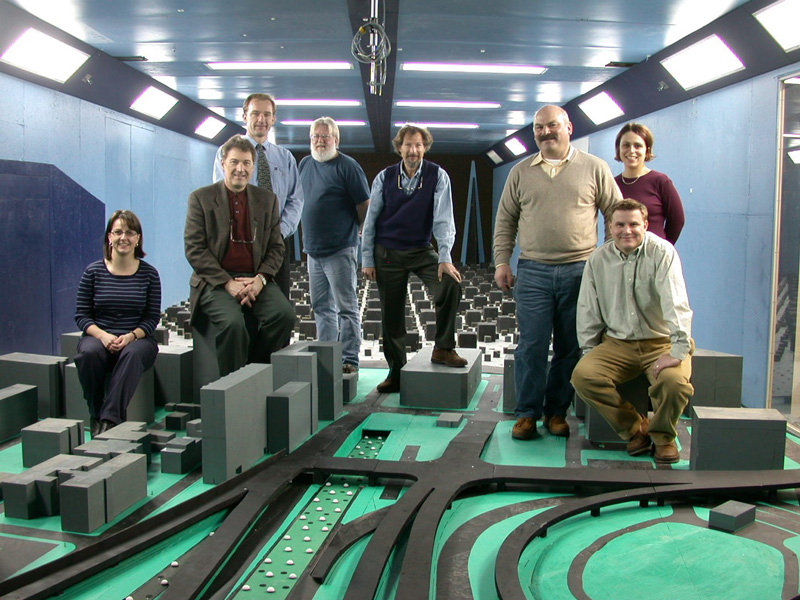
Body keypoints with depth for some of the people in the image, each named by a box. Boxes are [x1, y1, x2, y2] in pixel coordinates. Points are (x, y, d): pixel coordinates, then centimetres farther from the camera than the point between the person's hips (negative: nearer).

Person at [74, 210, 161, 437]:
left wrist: (131, 336, -16)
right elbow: (81, 314, 3)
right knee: (89, 353, -33)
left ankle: (110, 419, -34)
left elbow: (152, 317, 2)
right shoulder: (93, 271, 3)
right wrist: (102, 335, -15)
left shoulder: (149, 274, 2)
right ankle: (96, 416, -16)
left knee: (133, 353, -35)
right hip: (99, 335, 1)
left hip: (137, 338, -1)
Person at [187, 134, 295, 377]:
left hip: (256, 280, 3)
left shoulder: (267, 199, 14)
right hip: (215, 281, -3)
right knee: (233, 322, -31)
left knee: (285, 315, -24)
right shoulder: (200, 198, 5)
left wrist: (260, 279, -8)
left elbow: (276, 248, 11)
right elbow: (194, 249, -2)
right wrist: (228, 283, -14)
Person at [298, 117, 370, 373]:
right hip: (313, 250, 7)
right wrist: (310, 234, 17)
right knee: (321, 307, 13)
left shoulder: (347, 166, -8)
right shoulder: (305, 164, 13)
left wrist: (349, 231, 3)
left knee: (346, 307, -2)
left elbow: (365, 207, -7)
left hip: (340, 251, -7)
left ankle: (349, 360, 3)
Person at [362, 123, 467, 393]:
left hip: (421, 251, -1)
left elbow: (443, 219, -12)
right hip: (387, 253, 1)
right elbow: (370, 220, 3)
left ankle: (443, 349, -11)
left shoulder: (437, 176, -6)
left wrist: (445, 257, -23)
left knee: (451, 283, -26)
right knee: (391, 317, 5)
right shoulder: (384, 178, -1)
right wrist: (367, 259, 1)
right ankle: (396, 373, 19)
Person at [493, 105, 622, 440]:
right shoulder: (521, 172, 10)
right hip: (533, 272, 1)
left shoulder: (594, 168, 6)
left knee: (570, 348, 6)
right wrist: (502, 262, 4)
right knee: (531, 346, 0)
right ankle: (527, 414, 11)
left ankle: (556, 411, 19)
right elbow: (505, 221, 12)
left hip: (580, 271, 0)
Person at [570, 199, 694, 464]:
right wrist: (589, 352, 4)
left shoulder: (662, 252, -9)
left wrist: (678, 350, -25)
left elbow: (676, 303, -17)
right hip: (617, 343, 3)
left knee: (674, 380, -32)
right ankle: (635, 428, -1)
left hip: (660, 342, -3)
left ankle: (663, 435, 1)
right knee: (582, 375, -22)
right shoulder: (598, 259, 3)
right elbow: (587, 310, 10)